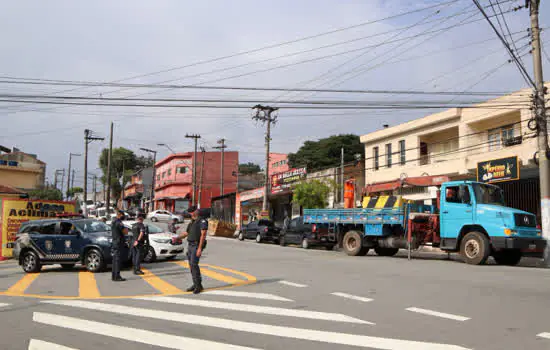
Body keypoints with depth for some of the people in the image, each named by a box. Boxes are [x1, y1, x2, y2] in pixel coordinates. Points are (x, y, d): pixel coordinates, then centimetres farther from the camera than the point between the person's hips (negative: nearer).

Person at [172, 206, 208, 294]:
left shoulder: (202, 221, -8)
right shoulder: (192, 222, 18)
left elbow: (203, 235, -16)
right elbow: (186, 233, 29)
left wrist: (199, 248, -22)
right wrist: (176, 237, 17)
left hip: (196, 246, -9)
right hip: (190, 245, 9)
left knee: (194, 264, -17)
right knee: (191, 265, 8)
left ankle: (198, 285, -12)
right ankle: (195, 284, 15)